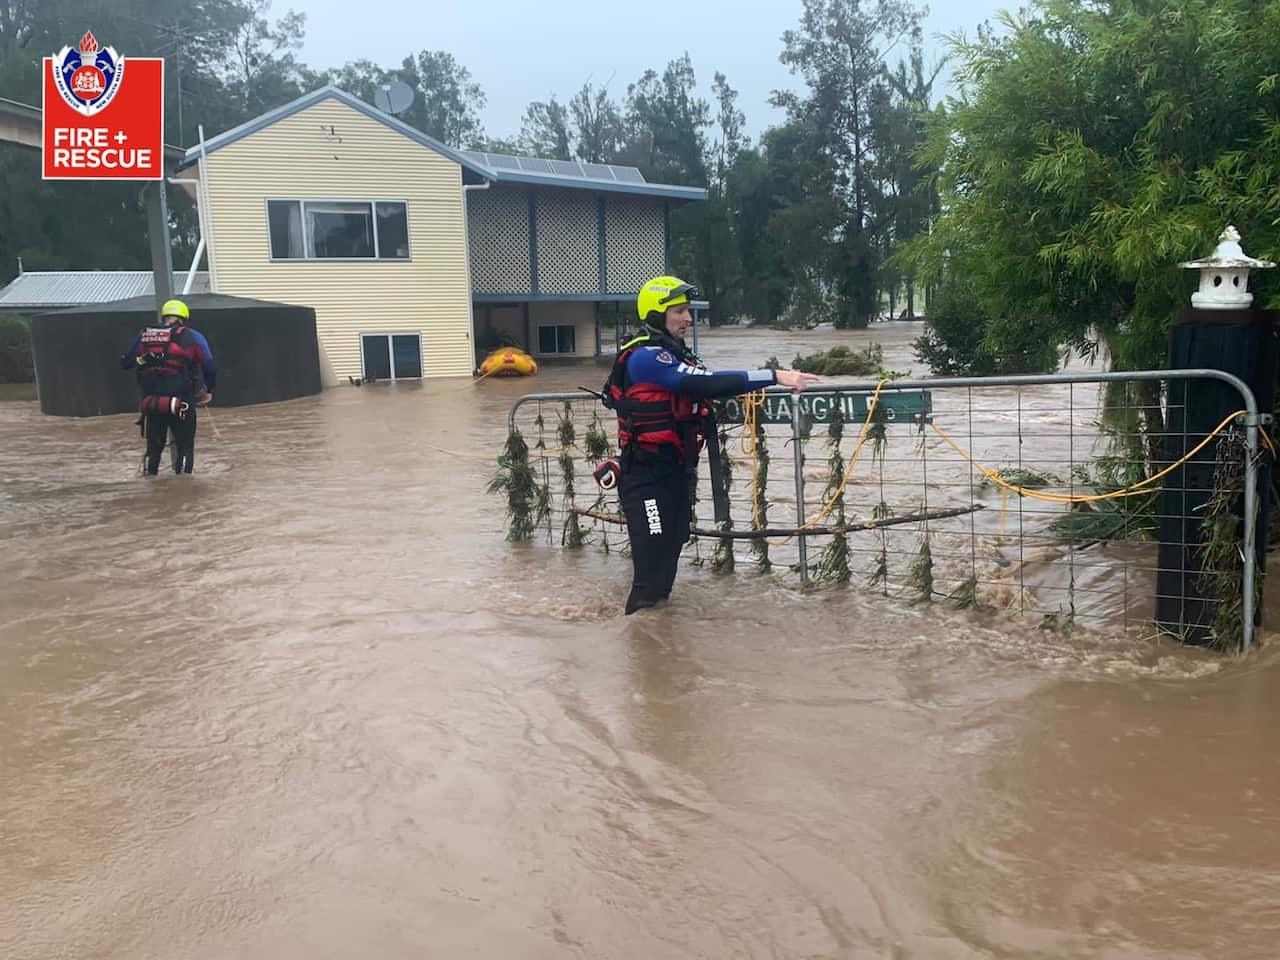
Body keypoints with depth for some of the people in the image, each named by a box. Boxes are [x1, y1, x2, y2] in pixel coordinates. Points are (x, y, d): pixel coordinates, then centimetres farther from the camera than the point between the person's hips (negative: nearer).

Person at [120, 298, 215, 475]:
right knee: (185, 448, 7)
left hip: (151, 404, 3)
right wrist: (207, 391, 11)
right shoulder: (192, 337, -2)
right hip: (182, 404, -3)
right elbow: (209, 367, -5)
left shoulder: (144, 336, 7)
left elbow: (125, 362, 13)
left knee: (154, 449, 17)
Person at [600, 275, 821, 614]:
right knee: (652, 574, -10)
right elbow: (706, 384, -27)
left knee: (668, 561, 18)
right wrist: (775, 377, -29)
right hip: (648, 480, -10)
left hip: (674, 474, 10)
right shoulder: (646, 357, -18)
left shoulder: (674, 355, 16)